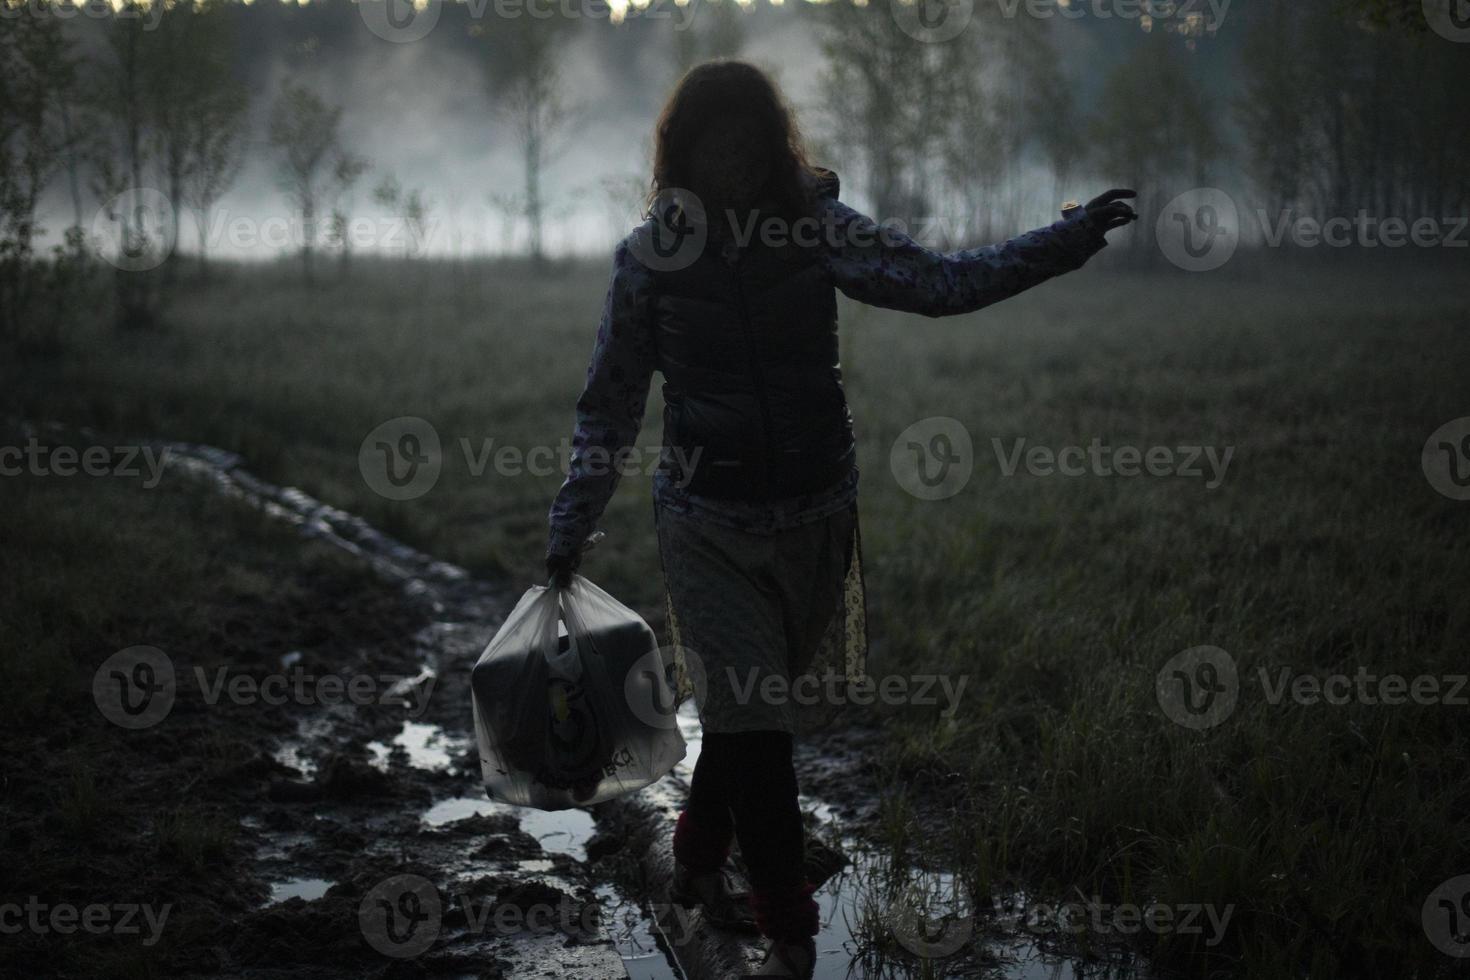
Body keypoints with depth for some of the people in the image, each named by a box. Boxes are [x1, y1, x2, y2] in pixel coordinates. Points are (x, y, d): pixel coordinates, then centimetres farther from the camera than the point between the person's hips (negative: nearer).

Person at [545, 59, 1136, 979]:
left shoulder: (818, 228, -4)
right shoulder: (652, 255, -5)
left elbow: (936, 280, -16)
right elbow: (610, 405, 1)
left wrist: (1070, 236, -27)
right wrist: (570, 532, 1)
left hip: (816, 519, 2)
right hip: (708, 524, -2)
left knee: (746, 710, 18)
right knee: (755, 722, -6)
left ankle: (698, 861, 42)